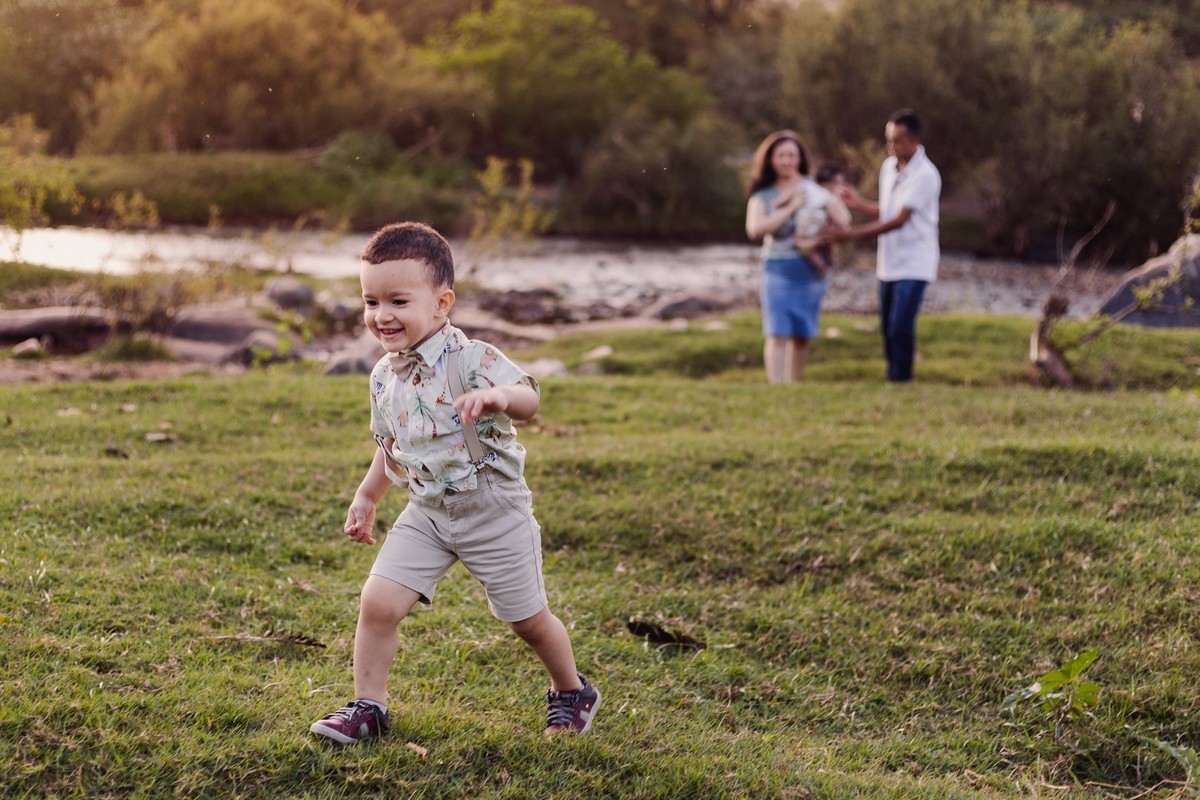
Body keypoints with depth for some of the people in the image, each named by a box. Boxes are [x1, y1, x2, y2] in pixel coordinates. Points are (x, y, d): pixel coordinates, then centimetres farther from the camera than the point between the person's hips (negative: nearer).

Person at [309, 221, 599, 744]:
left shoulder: (469, 359, -21)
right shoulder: (385, 376, 1)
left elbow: (528, 398, -37)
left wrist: (499, 396, -57)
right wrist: (367, 497, 22)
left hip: (494, 512, -5)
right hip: (427, 513, 5)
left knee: (527, 619, 9)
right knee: (378, 601, -8)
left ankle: (572, 692, 35)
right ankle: (368, 707, 8)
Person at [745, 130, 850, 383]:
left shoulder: (816, 190, 4)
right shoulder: (762, 196, 1)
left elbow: (844, 222, 1)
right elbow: (754, 230, -16)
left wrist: (818, 241, -10)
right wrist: (790, 208, -14)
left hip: (811, 270, 2)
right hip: (778, 270, -2)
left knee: (801, 335, 8)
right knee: (777, 334, -12)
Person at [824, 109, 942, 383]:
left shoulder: (925, 175, -16)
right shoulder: (889, 167, 8)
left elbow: (899, 220, -22)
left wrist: (852, 234, -25)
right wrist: (859, 203, 4)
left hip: (913, 265, -8)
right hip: (888, 264, 8)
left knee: (900, 328, -15)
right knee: (888, 329, 10)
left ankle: (899, 381, -9)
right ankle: (892, 377, 19)